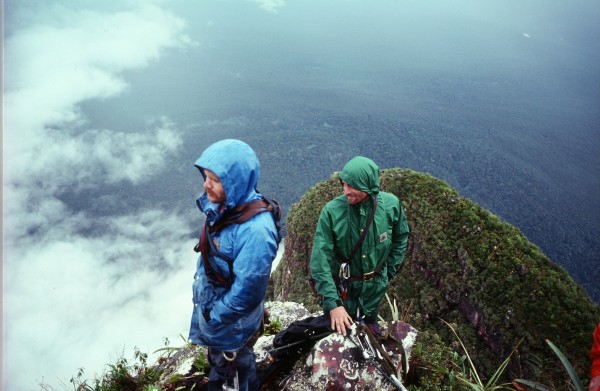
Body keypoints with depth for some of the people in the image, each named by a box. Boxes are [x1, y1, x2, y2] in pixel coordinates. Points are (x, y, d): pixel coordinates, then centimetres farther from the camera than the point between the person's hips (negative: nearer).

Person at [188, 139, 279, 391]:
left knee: (233, 368, 21)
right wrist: (199, 292, 12)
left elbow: (248, 291, -30)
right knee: (216, 359, 32)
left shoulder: (255, 229, -37)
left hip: (231, 321, -7)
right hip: (210, 306, 7)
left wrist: (214, 317, -18)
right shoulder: (222, 207, -9)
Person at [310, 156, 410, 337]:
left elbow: (401, 237, 3)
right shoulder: (332, 211, -27)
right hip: (342, 287, -2)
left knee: (369, 327, 27)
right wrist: (332, 302, -27)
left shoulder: (391, 204, -18)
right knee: (340, 334, 19)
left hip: (375, 286, 2)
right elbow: (320, 261, -24)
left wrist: (389, 270, 2)